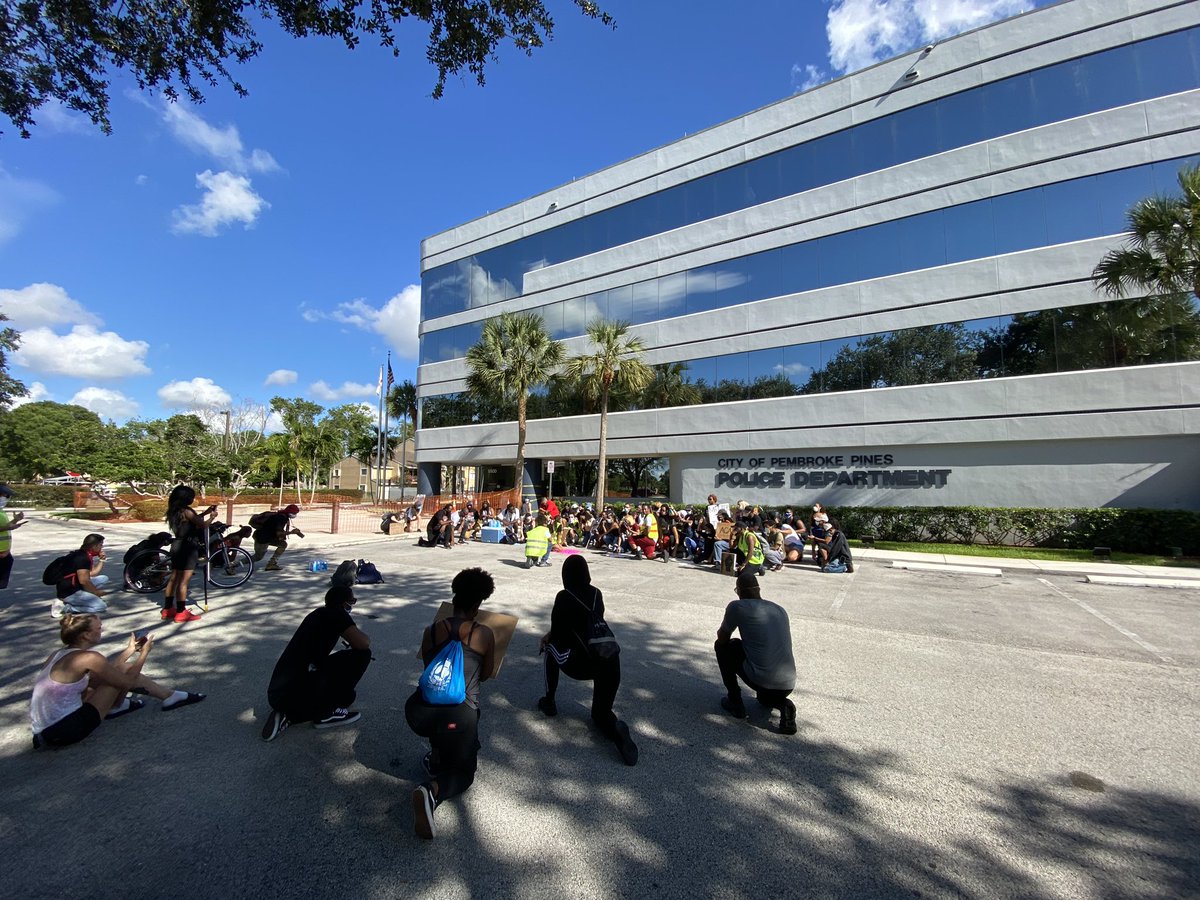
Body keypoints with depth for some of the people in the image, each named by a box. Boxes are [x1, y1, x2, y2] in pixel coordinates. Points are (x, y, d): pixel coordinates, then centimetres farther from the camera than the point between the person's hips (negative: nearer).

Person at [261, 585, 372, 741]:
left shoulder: (319, 615, 21)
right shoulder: (336, 613, -6)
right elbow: (363, 644, -14)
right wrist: (357, 632, 8)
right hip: (298, 694, -9)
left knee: (347, 694, 27)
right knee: (362, 654, -4)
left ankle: (287, 715, 13)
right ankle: (327, 712, 2)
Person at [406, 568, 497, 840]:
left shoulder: (431, 631, 6)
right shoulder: (485, 634, -2)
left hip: (418, 713, 5)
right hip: (458, 717, -5)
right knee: (463, 771, 21)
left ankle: (437, 757, 31)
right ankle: (433, 790, -11)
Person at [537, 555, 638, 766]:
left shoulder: (564, 596, -3)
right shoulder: (597, 593, 11)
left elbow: (557, 634, 5)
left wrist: (549, 637, 28)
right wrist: (553, 633, 31)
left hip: (583, 663, -4)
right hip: (610, 661, 5)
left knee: (551, 647, 26)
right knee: (600, 713, 23)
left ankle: (549, 702, 29)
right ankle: (616, 729, -9)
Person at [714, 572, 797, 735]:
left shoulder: (737, 606, -3)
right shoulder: (780, 610, 14)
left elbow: (722, 638, 10)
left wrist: (722, 632, 33)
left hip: (761, 681, -5)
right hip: (788, 685, 6)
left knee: (722, 646, 18)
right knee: (765, 696, 41)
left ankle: (735, 702, 17)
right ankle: (782, 704, 8)